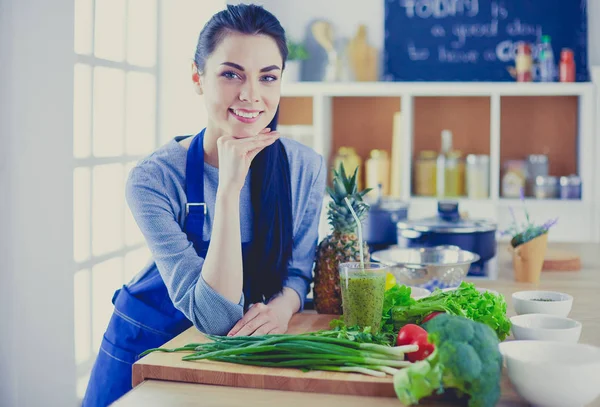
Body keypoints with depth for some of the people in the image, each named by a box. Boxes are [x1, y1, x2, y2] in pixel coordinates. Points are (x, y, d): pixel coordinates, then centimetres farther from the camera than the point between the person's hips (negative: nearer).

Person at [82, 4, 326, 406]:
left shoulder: (306, 168, -14)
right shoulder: (155, 178, -25)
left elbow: (297, 270, -1)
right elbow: (215, 317, -30)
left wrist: (283, 305, -24)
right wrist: (229, 188, -37)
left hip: (241, 349, 3)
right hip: (147, 346, -2)